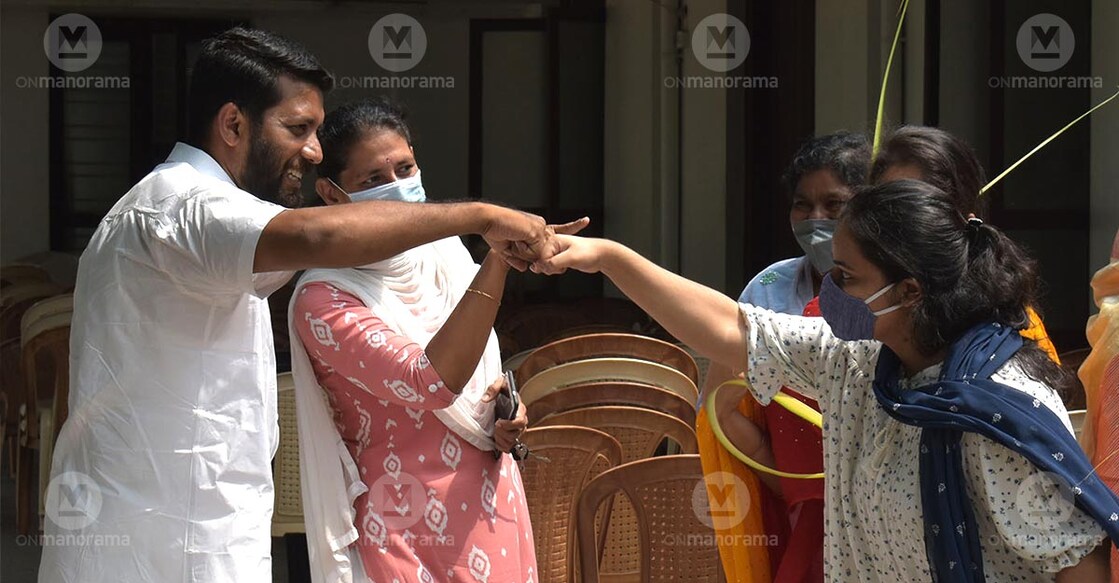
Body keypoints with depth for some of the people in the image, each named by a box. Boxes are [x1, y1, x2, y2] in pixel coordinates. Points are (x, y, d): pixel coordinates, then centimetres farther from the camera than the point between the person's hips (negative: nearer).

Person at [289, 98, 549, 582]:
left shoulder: (443, 252, 6)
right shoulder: (323, 300, -14)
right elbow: (430, 382, -28)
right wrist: (498, 262, -32)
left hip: (496, 515, 6)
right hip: (409, 535, -6)